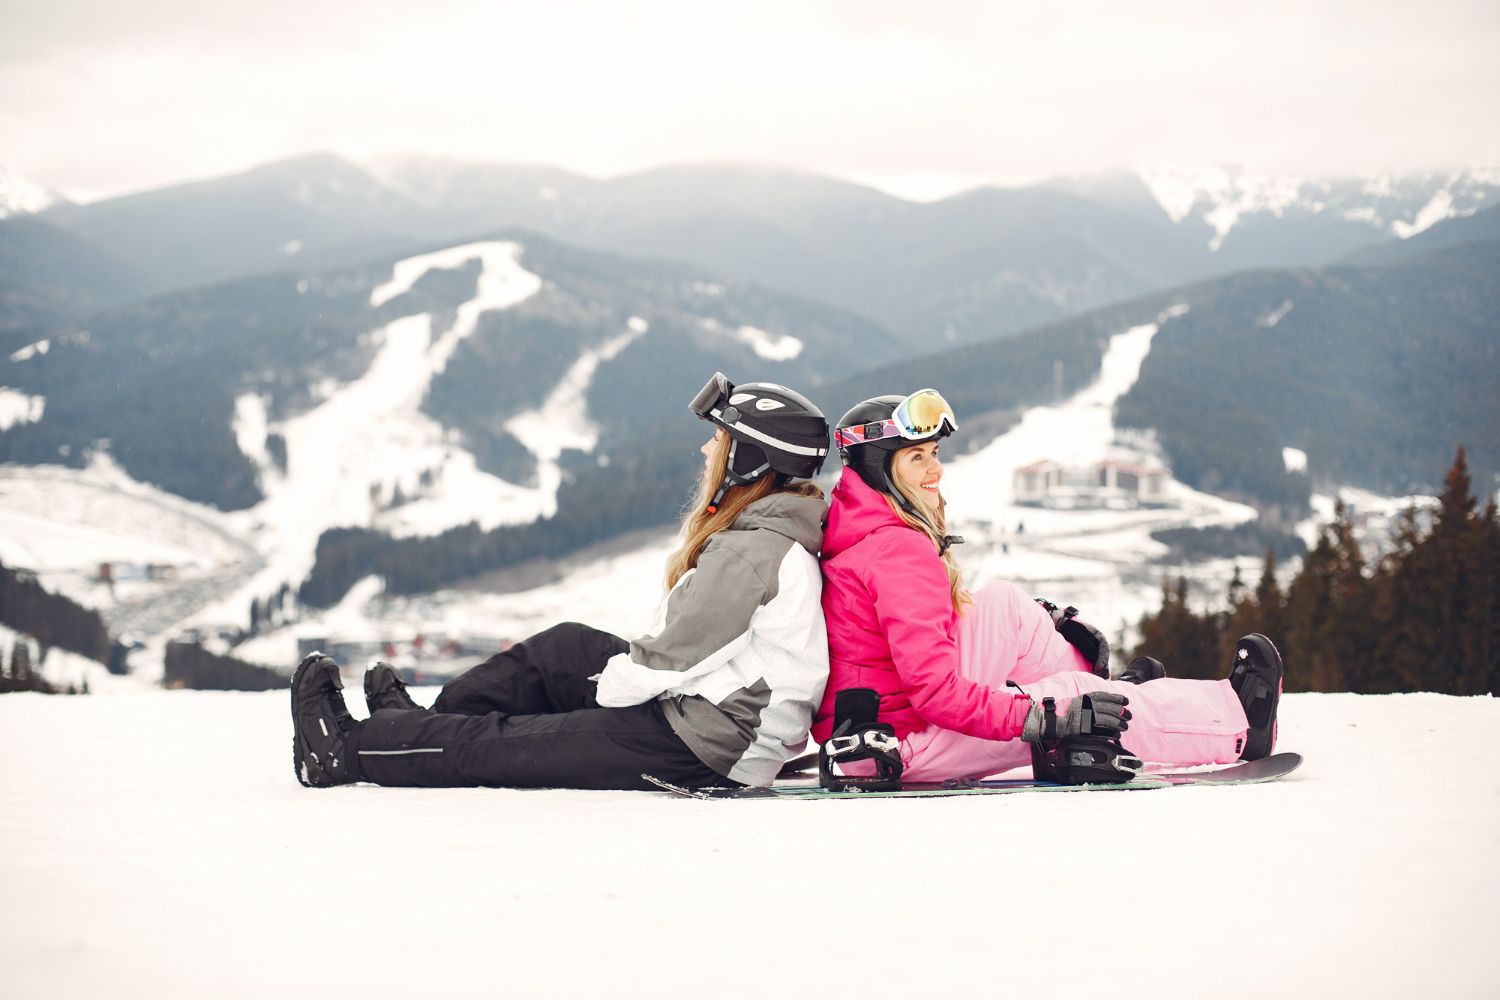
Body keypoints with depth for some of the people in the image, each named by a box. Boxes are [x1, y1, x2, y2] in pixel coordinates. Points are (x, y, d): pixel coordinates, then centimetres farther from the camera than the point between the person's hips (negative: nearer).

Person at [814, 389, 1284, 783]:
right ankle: (1237, 722, 3)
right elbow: (935, 689, -29)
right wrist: (1044, 718, -30)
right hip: (900, 744, -10)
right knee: (1069, 694, -8)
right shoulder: (897, 551, -23)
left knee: (1006, 606, 7)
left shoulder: (859, 527, 8)